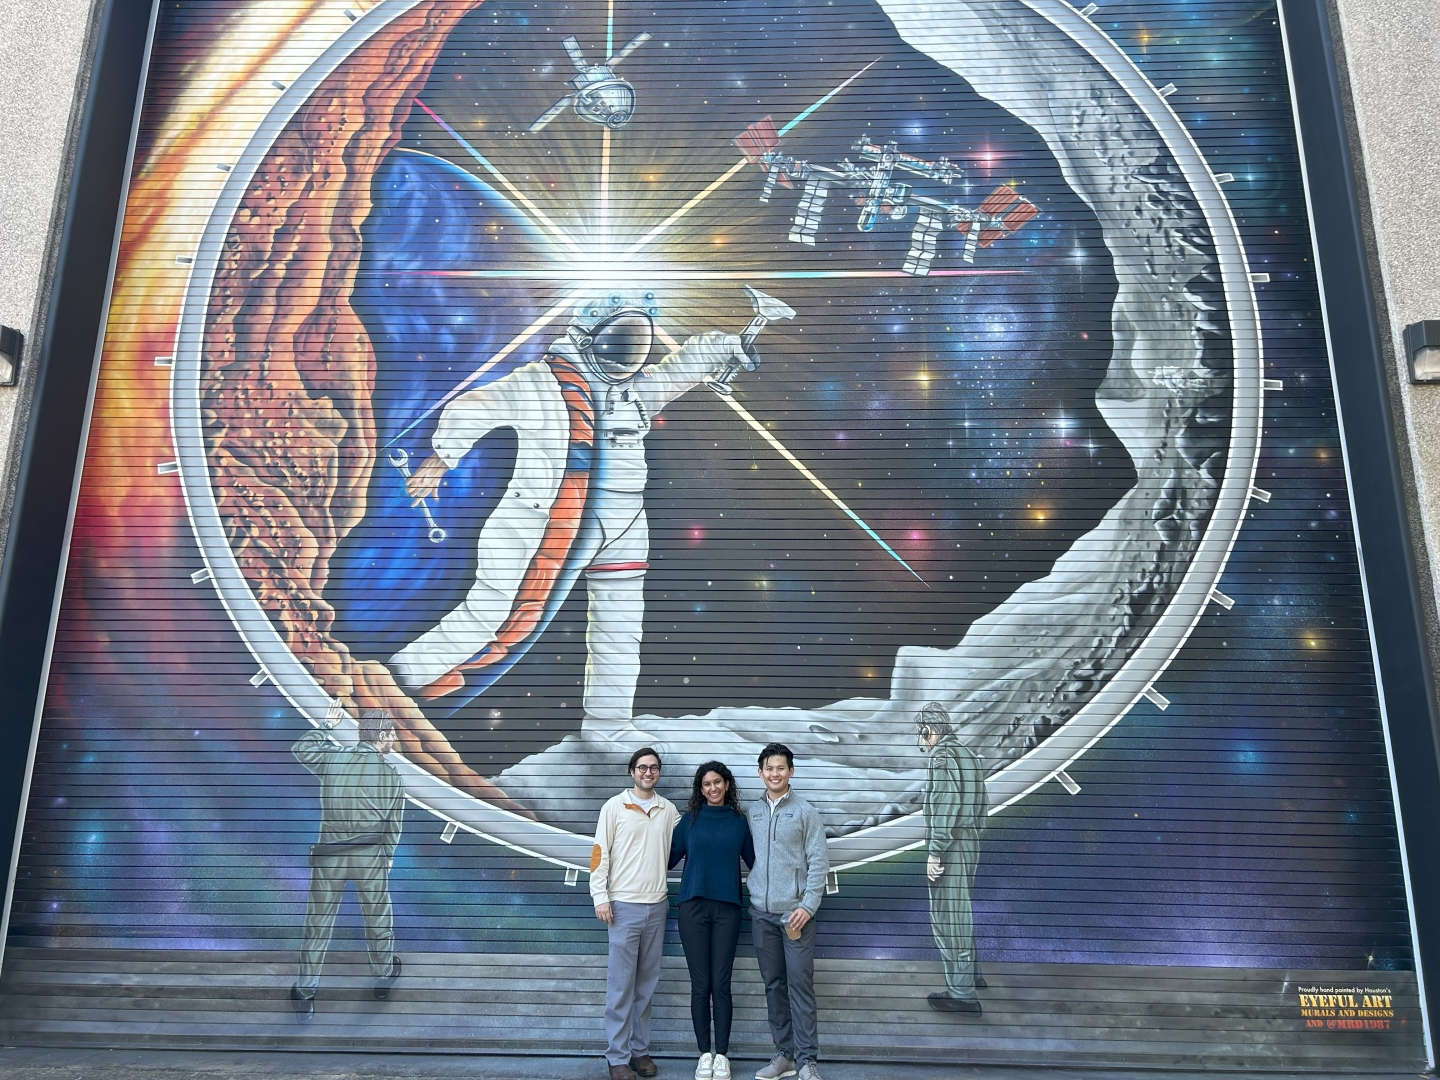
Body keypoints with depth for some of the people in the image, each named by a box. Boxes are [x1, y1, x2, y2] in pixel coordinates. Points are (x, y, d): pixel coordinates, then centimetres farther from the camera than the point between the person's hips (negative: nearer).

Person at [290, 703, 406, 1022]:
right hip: (370, 856, -1)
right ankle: (384, 977, 36)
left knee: (318, 923, 12)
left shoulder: (332, 758, -8)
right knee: (378, 919, 18)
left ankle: (305, 995, 20)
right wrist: (388, 854, 19)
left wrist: (326, 725, 26)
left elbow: (300, 749, 13)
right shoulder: (391, 776, -9)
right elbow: (393, 825, 2)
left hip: (329, 855, 1)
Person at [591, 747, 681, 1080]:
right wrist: (600, 897, -8)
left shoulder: (668, 809, 7)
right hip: (625, 906, -3)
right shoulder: (615, 807, -2)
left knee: (646, 983, 11)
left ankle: (640, 1049, 21)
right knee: (621, 984, -1)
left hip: (657, 905, 4)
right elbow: (600, 853, -3)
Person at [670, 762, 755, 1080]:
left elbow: (753, 860, 11)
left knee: (721, 985, 0)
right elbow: (670, 857, 6)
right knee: (700, 985, 2)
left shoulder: (739, 821, 7)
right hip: (693, 907, 0)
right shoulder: (689, 819, 5)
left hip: (727, 908, 0)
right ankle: (704, 1054, 13)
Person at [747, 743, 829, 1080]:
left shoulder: (805, 811, -3)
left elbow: (819, 863, -6)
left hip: (795, 913, -4)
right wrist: (751, 897, 2)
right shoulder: (752, 812, 8)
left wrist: (808, 906, -13)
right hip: (761, 913, 4)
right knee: (773, 984, 10)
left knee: (800, 984, -3)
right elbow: (749, 857, 11)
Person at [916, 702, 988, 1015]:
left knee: (947, 916, -3)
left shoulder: (943, 757, -16)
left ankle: (962, 994, 1)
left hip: (950, 846, -10)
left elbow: (944, 807, -22)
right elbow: (980, 803, 17)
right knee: (960, 910, 23)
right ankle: (969, 972, 36)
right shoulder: (967, 753, 13)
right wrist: (972, 832, 21)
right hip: (969, 840, 10)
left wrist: (934, 853, -19)